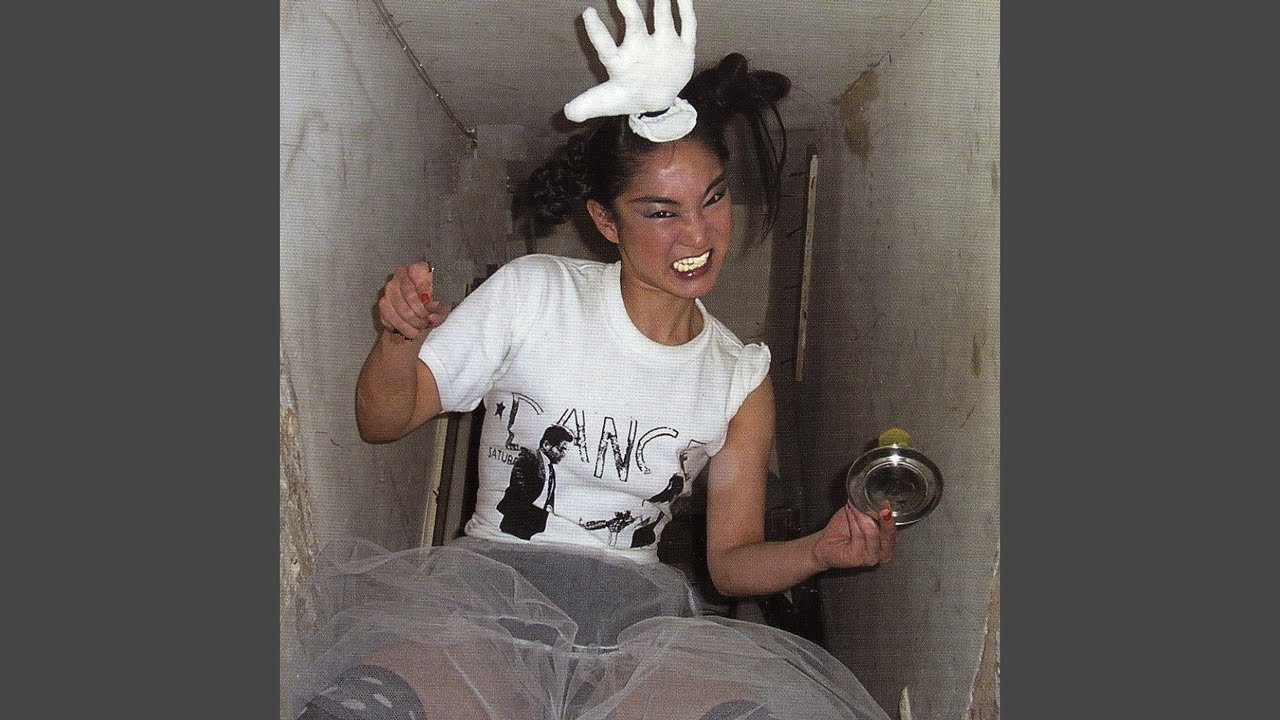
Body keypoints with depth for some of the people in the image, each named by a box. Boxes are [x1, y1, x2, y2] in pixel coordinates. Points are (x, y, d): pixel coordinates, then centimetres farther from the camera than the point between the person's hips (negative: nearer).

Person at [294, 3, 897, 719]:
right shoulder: (531, 292, -1)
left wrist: (821, 550, -11)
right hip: (490, 587, -3)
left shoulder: (743, 378, 6)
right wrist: (400, 341, -18)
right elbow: (383, 421, 4)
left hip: (639, 609, 3)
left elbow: (732, 558, 10)